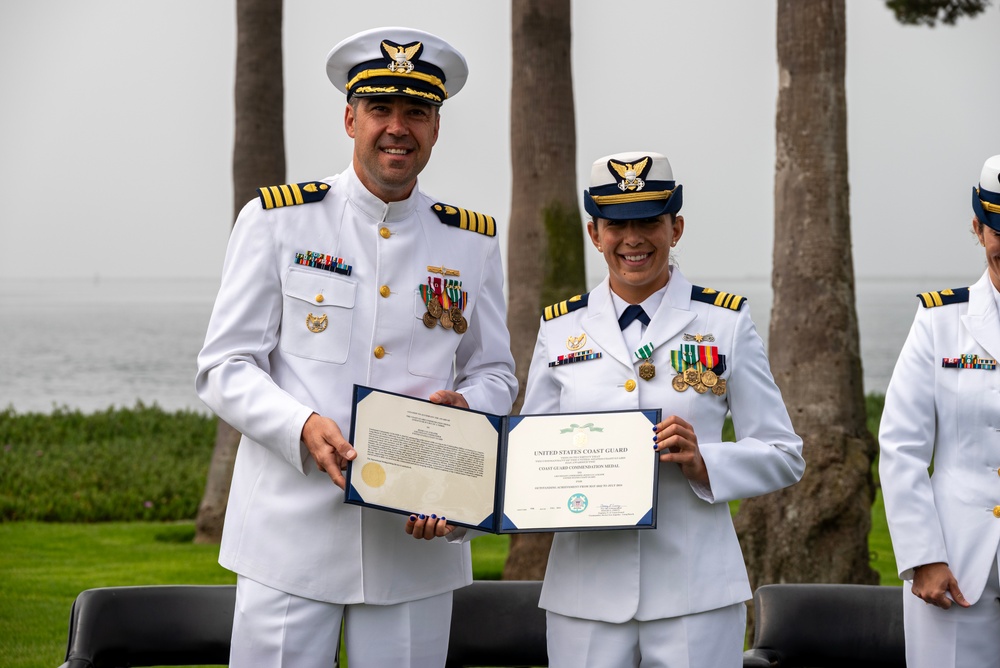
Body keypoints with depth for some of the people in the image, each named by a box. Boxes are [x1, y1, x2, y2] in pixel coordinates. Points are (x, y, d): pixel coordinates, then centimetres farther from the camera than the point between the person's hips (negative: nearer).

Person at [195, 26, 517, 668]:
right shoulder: (276, 221, 2)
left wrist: (462, 406, -8)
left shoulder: (473, 243, 10)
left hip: (419, 539, 2)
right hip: (292, 536, -2)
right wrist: (304, 428, -18)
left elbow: (495, 374, 16)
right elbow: (224, 368, 0)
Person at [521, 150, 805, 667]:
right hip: (585, 593, 2)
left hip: (695, 593, -1)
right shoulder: (560, 329, 9)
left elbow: (783, 456, 5)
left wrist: (704, 463, -12)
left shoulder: (727, 322, 4)